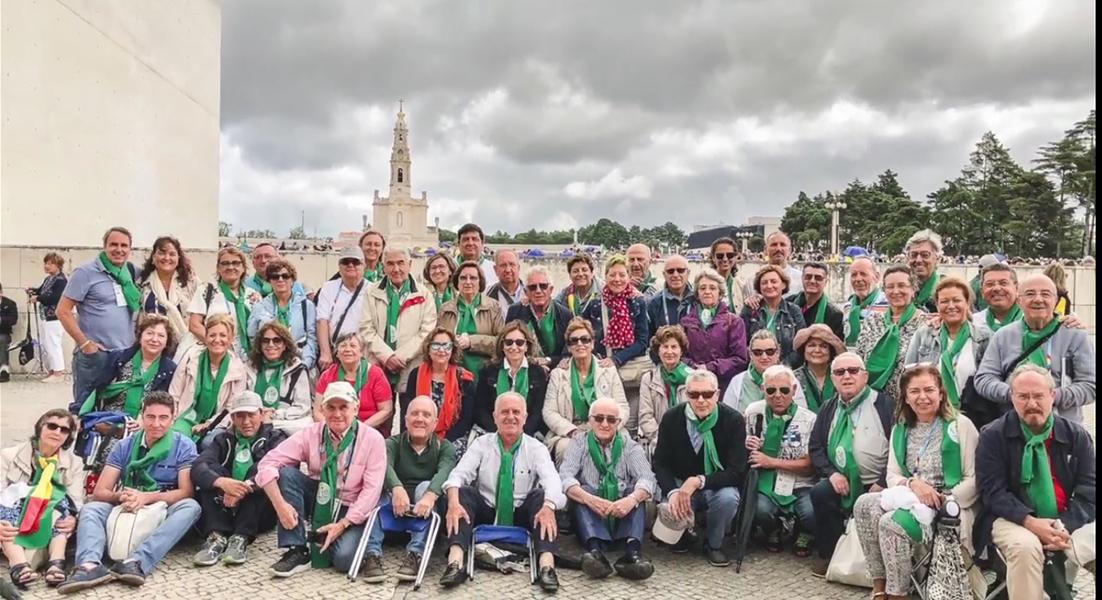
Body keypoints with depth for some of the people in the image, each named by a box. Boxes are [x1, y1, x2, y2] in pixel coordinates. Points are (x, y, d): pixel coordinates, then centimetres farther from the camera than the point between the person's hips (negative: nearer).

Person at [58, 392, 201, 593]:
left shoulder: (184, 446, -4)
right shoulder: (125, 446, 4)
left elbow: (186, 492, -12)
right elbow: (99, 492, -1)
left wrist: (146, 497, -25)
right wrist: (121, 496, -23)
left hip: (164, 512, -3)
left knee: (190, 506, -32)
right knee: (90, 508, -19)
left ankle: (137, 561, -47)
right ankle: (90, 564, -46)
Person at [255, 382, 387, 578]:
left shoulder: (372, 439, -13)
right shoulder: (311, 433, -7)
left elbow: (372, 489, -15)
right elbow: (267, 463, -13)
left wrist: (342, 524, -21)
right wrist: (280, 504, -26)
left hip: (350, 511, -3)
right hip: (317, 500, 3)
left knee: (344, 558, -30)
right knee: (286, 472, -22)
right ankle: (296, 551, -17)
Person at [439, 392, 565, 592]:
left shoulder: (536, 448, 0)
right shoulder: (481, 443, 3)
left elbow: (551, 479, -19)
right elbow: (459, 473, -12)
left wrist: (548, 507, -41)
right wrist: (453, 502, -35)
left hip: (521, 517, -1)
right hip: (485, 513, 1)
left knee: (542, 496, -27)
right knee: (463, 491, -24)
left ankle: (547, 565, -42)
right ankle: (455, 562, -40)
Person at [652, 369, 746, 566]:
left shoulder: (733, 420, -14)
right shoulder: (671, 418, -7)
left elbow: (736, 471, -18)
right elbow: (660, 463, -5)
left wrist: (699, 481, -33)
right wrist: (673, 492, -26)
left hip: (718, 486, -1)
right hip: (680, 485, 1)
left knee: (728, 498, -34)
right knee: (669, 509, -28)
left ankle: (714, 545, -2)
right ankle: (683, 535, 11)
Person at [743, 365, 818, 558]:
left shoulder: (809, 419, -4)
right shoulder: (753, 412, 2)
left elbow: (809, 466, -6)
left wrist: (770, 462, -14)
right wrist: (746, 447, -10)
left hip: (799, 485, -1)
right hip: (764, 483, 1)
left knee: (811, 513, -30)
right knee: (761, 509, -30)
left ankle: (804, 536, 10)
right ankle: (773, 533, 10)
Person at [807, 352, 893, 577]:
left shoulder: (884, 405, -3)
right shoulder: (828, 408, 15)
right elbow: (815, 447, 13)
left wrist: (882, 484, -15)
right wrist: (831, 473, -5)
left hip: (877, 486, -4)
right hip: (842, 483, 4)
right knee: (819, 492, -24)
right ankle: (828, 555, -4)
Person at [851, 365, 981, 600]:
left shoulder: (960, 425, -2)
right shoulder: (900, 430, 13)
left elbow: (974, 479, -6)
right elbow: (892, 476, 8)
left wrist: (946, 501, -19)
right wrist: (912, 483, -14)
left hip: (948, 507, -5)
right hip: (910, 500, 5)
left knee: (892, 523, -30)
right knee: (864, 504, -23)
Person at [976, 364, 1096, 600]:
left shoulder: (1077, 435, 7)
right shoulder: (993, 436, -1)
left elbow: (1088, 491, 1)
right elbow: (993, 491, -6)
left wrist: (1066, 526, -16)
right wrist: (1029, 521, -22)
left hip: (1069, 521, 3)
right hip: (1014, 518, -3)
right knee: (1025, 547, -34)